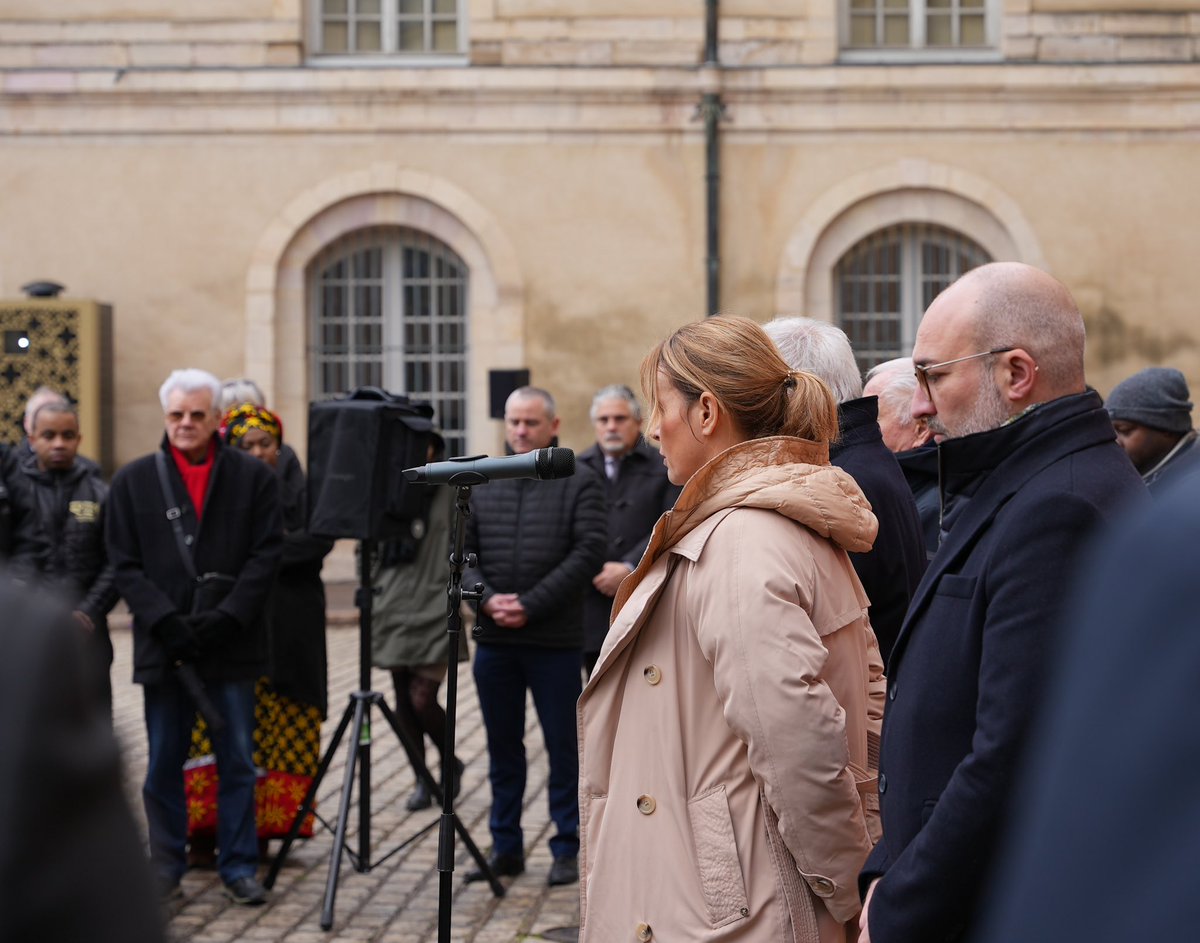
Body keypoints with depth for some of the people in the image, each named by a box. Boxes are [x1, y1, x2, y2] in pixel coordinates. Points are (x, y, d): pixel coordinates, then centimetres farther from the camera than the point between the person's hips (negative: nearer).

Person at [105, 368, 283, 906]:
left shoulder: (253, 477, 4)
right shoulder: (133, 481, 7)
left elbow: (266, 555, -1)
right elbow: (125, 564, 3)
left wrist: (226, 617, -12)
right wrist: (167, 620, -11)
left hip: (232, 644, -1)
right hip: (162, 645, 1)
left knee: (238, 762, 4)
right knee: (163, 765, 6)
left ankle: (239, 866, 14)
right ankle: (165, 870, 16)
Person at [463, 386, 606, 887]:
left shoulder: (580, 483, -1)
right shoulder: (481, 486, 11)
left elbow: (588, 554, -10)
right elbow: (461, 552, 8)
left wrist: (530, 605, -15)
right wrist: (488, 599, -11)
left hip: (555, 641, -4)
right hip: (494, 639, 4)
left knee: (562, 747, 3)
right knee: (502, 746, 11)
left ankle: (567, 849, 12)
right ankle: (506, 846, 20)